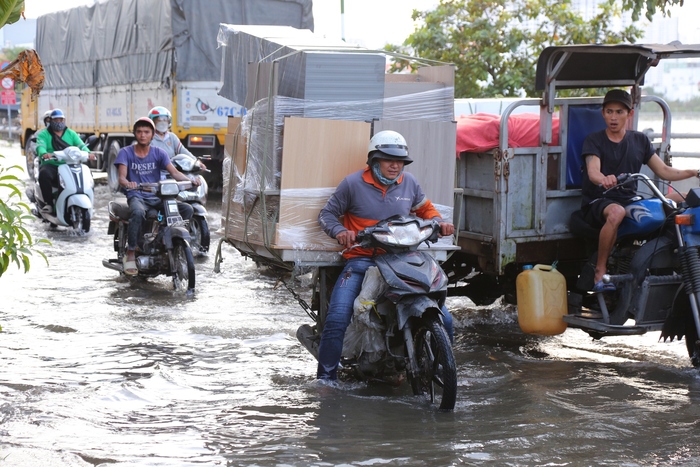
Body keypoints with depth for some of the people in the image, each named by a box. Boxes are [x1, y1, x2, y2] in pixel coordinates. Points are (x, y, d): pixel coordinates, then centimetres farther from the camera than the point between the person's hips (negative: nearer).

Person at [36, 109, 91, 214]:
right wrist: (44, 154, -35)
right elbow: (40, 146, -10)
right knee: (44, 173, -36)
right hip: (51, 165, -2)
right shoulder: (43, 134, 9)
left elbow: (81, 145, 3)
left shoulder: (71, 134, 18)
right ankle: (48, 203, -24)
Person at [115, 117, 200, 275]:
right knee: (138, 212, -39)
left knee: (187, 209, -18)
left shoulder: (158, 153, 11)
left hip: (157, 197, 4)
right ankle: (130, 254, -28)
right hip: (137, 196, -4)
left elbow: (174, 172, -1)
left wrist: (190, 180, -21)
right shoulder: (126, 152, 3)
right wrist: (127, 183, -35)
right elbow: (122, 176, -10)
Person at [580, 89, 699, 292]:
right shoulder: (594, 140, -2)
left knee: (681, 198, -14)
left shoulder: (640, 140, 12)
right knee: (616, 212, -41)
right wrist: (604, 179, -45)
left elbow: (664, 171, 10)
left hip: (630, 200, 5)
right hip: (597, 202, -4)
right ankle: (600, 272, -29)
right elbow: (593, 172, -20)